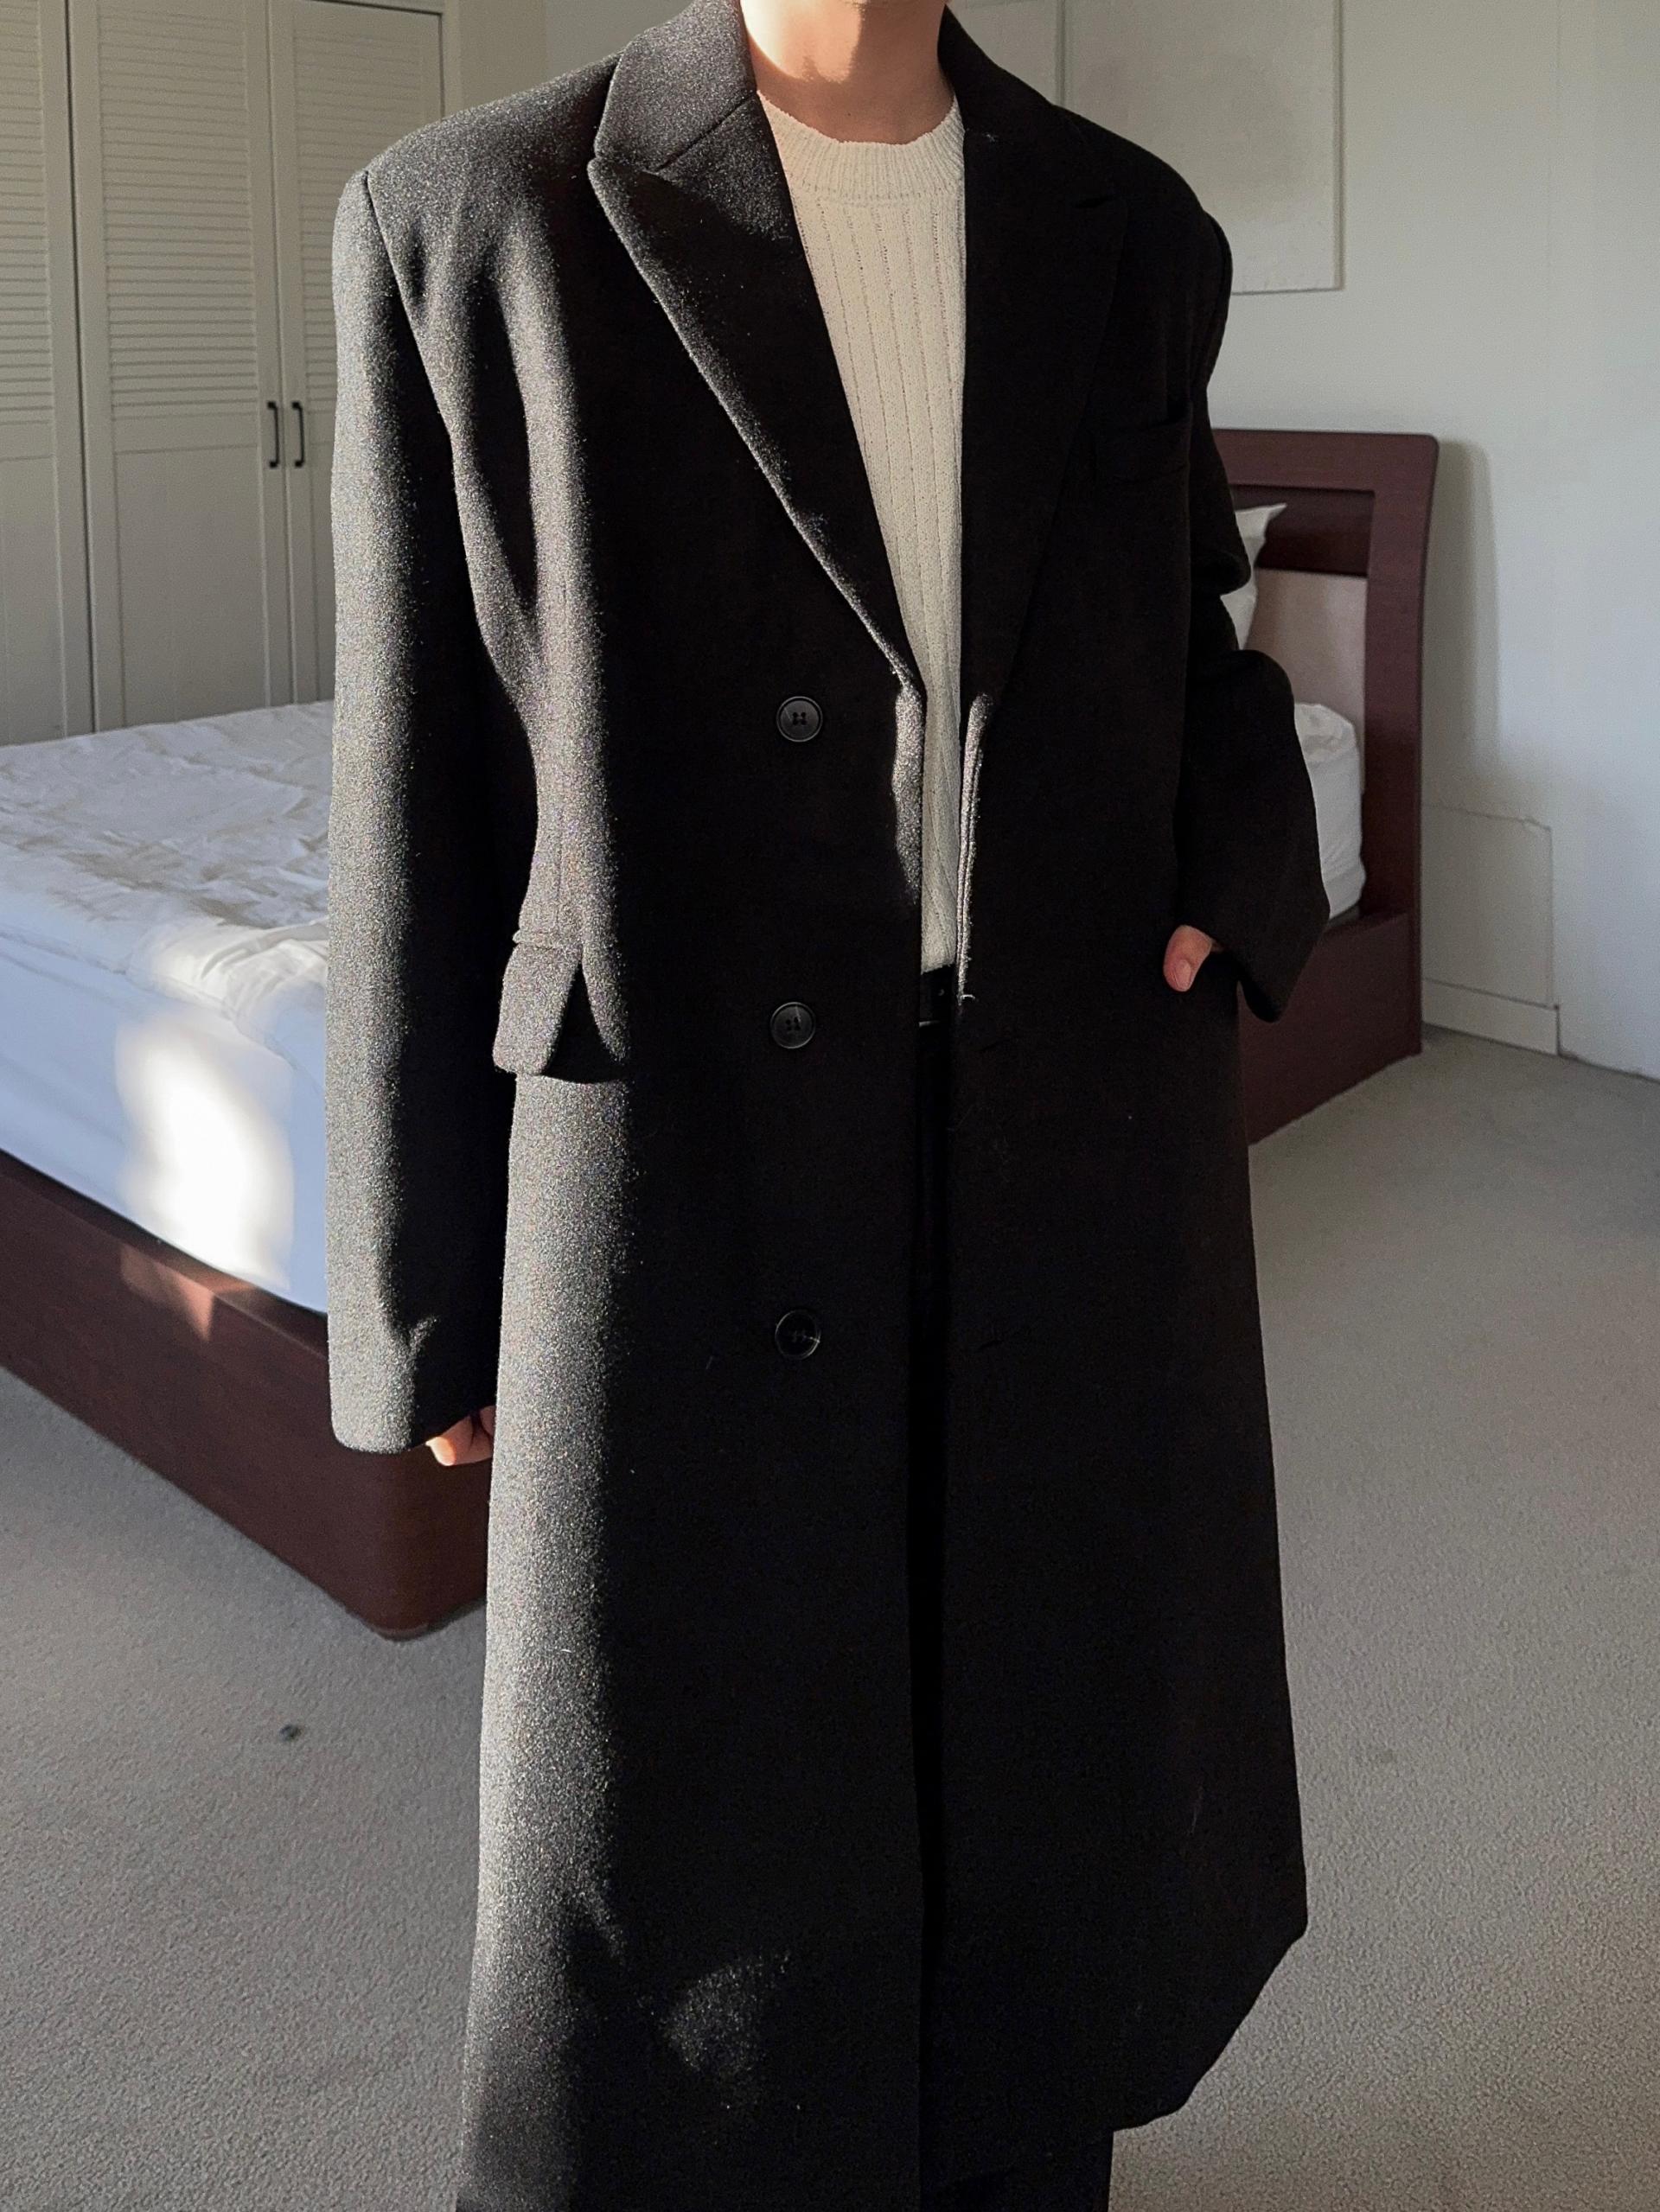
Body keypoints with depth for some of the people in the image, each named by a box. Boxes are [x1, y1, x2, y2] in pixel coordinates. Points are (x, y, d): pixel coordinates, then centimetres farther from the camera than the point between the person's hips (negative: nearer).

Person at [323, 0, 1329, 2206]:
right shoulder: (467, 221, -6)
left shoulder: (1136, 232, 4)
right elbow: (420, 800, -5)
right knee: (679, 1825, 13)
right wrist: (425, 1299, -2)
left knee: (1047, 1755, 20)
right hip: (692, 1185, -3)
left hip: (1087, 1179, 4)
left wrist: (1245, 871, -4)